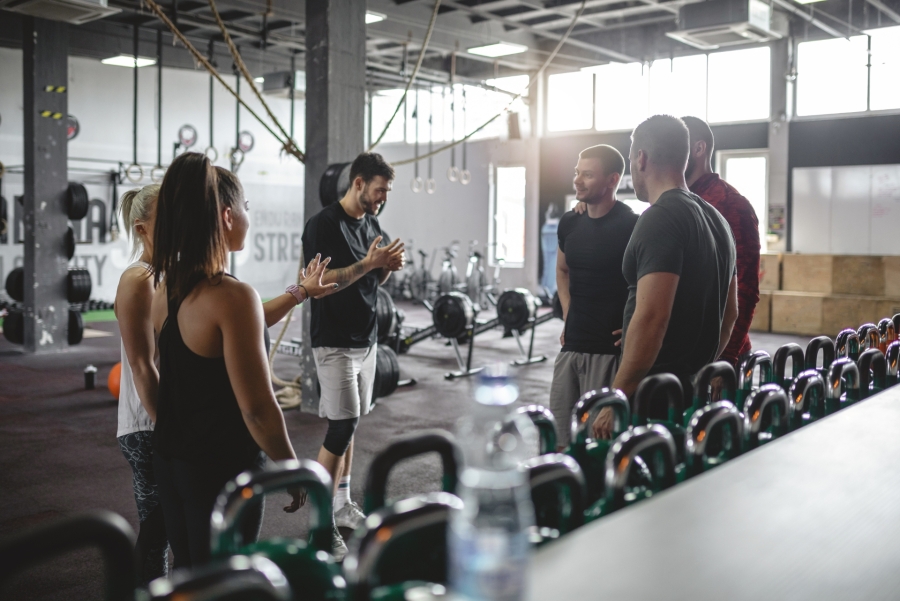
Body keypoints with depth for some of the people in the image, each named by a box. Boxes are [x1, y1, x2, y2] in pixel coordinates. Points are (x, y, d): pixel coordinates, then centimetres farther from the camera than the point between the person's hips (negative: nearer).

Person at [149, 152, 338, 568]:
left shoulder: (166, 286, 2)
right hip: (222, 470, -8)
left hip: (169, 459, 8)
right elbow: (257, 409, -22)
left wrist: (299, 293, 27)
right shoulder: (232, 296, -23)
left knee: (188, 576, 21)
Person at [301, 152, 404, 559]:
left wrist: (387, 267, -3)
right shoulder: (323, 225, -12)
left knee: (350, 423, 12)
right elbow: (322, 281, -20)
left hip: (365, 339, 8)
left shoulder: (371, 224, 11)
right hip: (335, 343, -8)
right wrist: (369, 263, -22)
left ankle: (342, 505, 23)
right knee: (342, 426, -9)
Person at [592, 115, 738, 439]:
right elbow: (730, 313, 21)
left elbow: (651, 317, -23)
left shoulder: (660, 220, -15)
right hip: (697, 388, 10)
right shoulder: (716, 219, 16)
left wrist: (615, 402, -20)